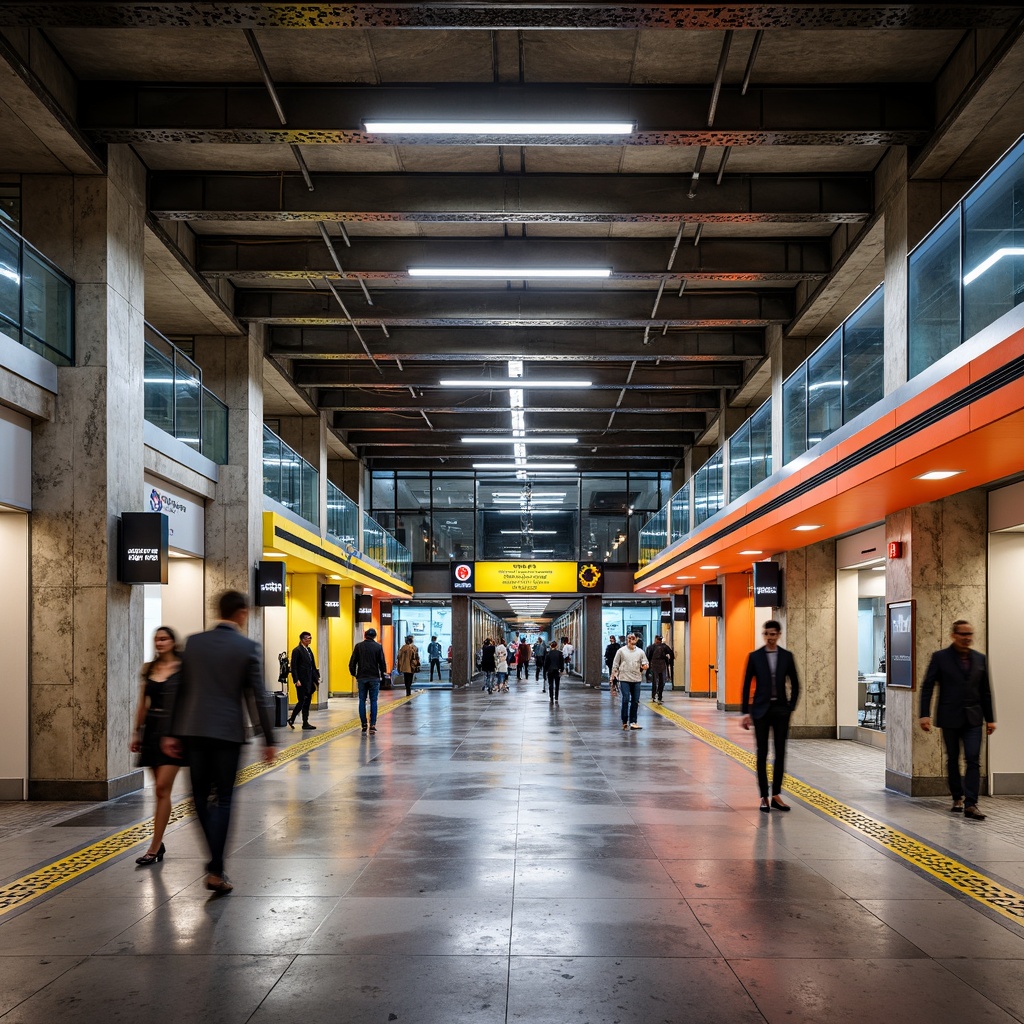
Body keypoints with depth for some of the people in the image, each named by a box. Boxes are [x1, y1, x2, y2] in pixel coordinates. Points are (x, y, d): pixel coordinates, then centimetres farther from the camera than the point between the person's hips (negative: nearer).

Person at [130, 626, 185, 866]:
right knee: (160, 789, 11)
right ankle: (159, 843, 21)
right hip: (152, 730, 5)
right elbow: (143, 704, 16)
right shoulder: (148, 669, 10)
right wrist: (136, 733, 15)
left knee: (162, 788, -10)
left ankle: (154, 848, -7)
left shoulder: (182, 669, -4)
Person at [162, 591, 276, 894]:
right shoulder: (248, 647, -6)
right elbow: (257, 697, -6)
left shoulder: (193, 642, 5)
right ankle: (216, 871, 0)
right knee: (223, 799, 3)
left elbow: (180, 690, 8)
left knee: (201, 795, 15)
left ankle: (215, 858, 23)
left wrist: (172, 733, 13)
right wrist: (268, 739, 0)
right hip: (227, 732, -3)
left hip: (193, 730, 3)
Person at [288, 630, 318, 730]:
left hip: (309, 681, 8)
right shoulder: (297, 651, -9)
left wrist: (316, 677, 8)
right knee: (302, 701, -5)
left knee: (307, 703, 8)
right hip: (302, 681, -8)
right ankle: (291, 719, 10)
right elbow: (293, 667, -13)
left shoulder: (309, 650, 14)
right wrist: (297, 680, -19)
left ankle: (305, 723, 11)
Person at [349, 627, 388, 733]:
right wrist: (383, 674, 11)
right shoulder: (378, 647, -3)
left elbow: (352, 663, -1)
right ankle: (373, 724, -4)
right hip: (374, 677, -1)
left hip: (361, 677, 1)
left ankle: (364, 725, 6)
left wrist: (354, 674, 14)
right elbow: (382, 663, -3)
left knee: (362, 701, 8)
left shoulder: (358, 646, 0)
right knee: (373, 701, 3)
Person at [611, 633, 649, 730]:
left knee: (635, 701, 5)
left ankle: (633, 722, 12)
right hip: (625, 678, -3)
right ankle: (625, 721, -1)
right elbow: (615, 664, 4)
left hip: (636, 679, 3)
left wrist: (645, 666, -9)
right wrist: (613, 675, -1)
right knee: (626, 699, -10)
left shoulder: (640, 652, 7)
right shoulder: (621, 651, 1)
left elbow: (645, 664, 14)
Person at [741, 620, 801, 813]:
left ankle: (776, 796, 10)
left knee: (780, 753, 2)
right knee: (762, 753, 1)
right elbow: (746, 685, 0)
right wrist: (746, 712, -4)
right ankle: (764, 797, 7)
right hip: (761, 709, -1)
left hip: (780, 709, 2)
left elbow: (795, 685, 9)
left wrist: (791, 708, 1)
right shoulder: (754, 656, -1)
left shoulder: (787, 656, 3)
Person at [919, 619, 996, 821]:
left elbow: (985, 691, 13)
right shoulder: (940, 657, -3)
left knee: (973, 760, -8)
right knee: (953, 760, 9)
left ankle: (970, 805, -11)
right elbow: (927, 687, -4)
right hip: (949, 718, -2)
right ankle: (957, 798, 25)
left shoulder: (980, 659, 8)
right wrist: (925, 715, -13)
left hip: (973, 719, 2)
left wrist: (990, 719, 11)